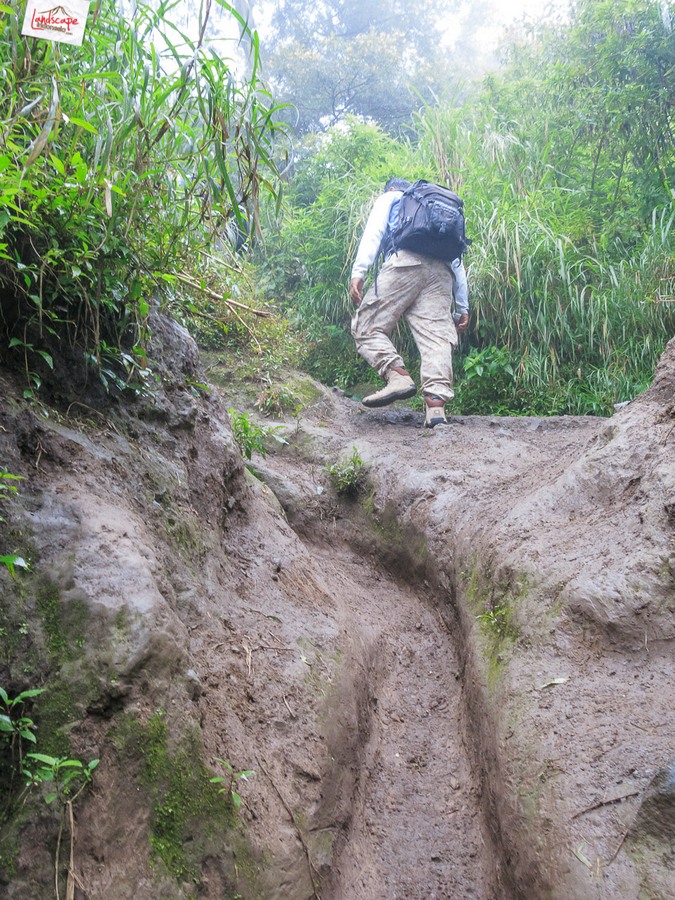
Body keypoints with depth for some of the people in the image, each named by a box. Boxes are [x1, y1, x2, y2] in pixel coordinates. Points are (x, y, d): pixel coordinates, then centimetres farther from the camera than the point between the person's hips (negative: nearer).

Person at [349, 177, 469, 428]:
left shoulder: (389, 198, 27)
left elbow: (374, 232, 6)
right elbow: (457, 260, 32)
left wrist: (358, 271, -6)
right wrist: (462, 306, 29)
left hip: (405, 262, -5)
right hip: (441, 273, 5)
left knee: (366, 326, -2)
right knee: (436, 336, -8)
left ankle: (398, 376, -25)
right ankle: (436, 402, -26)